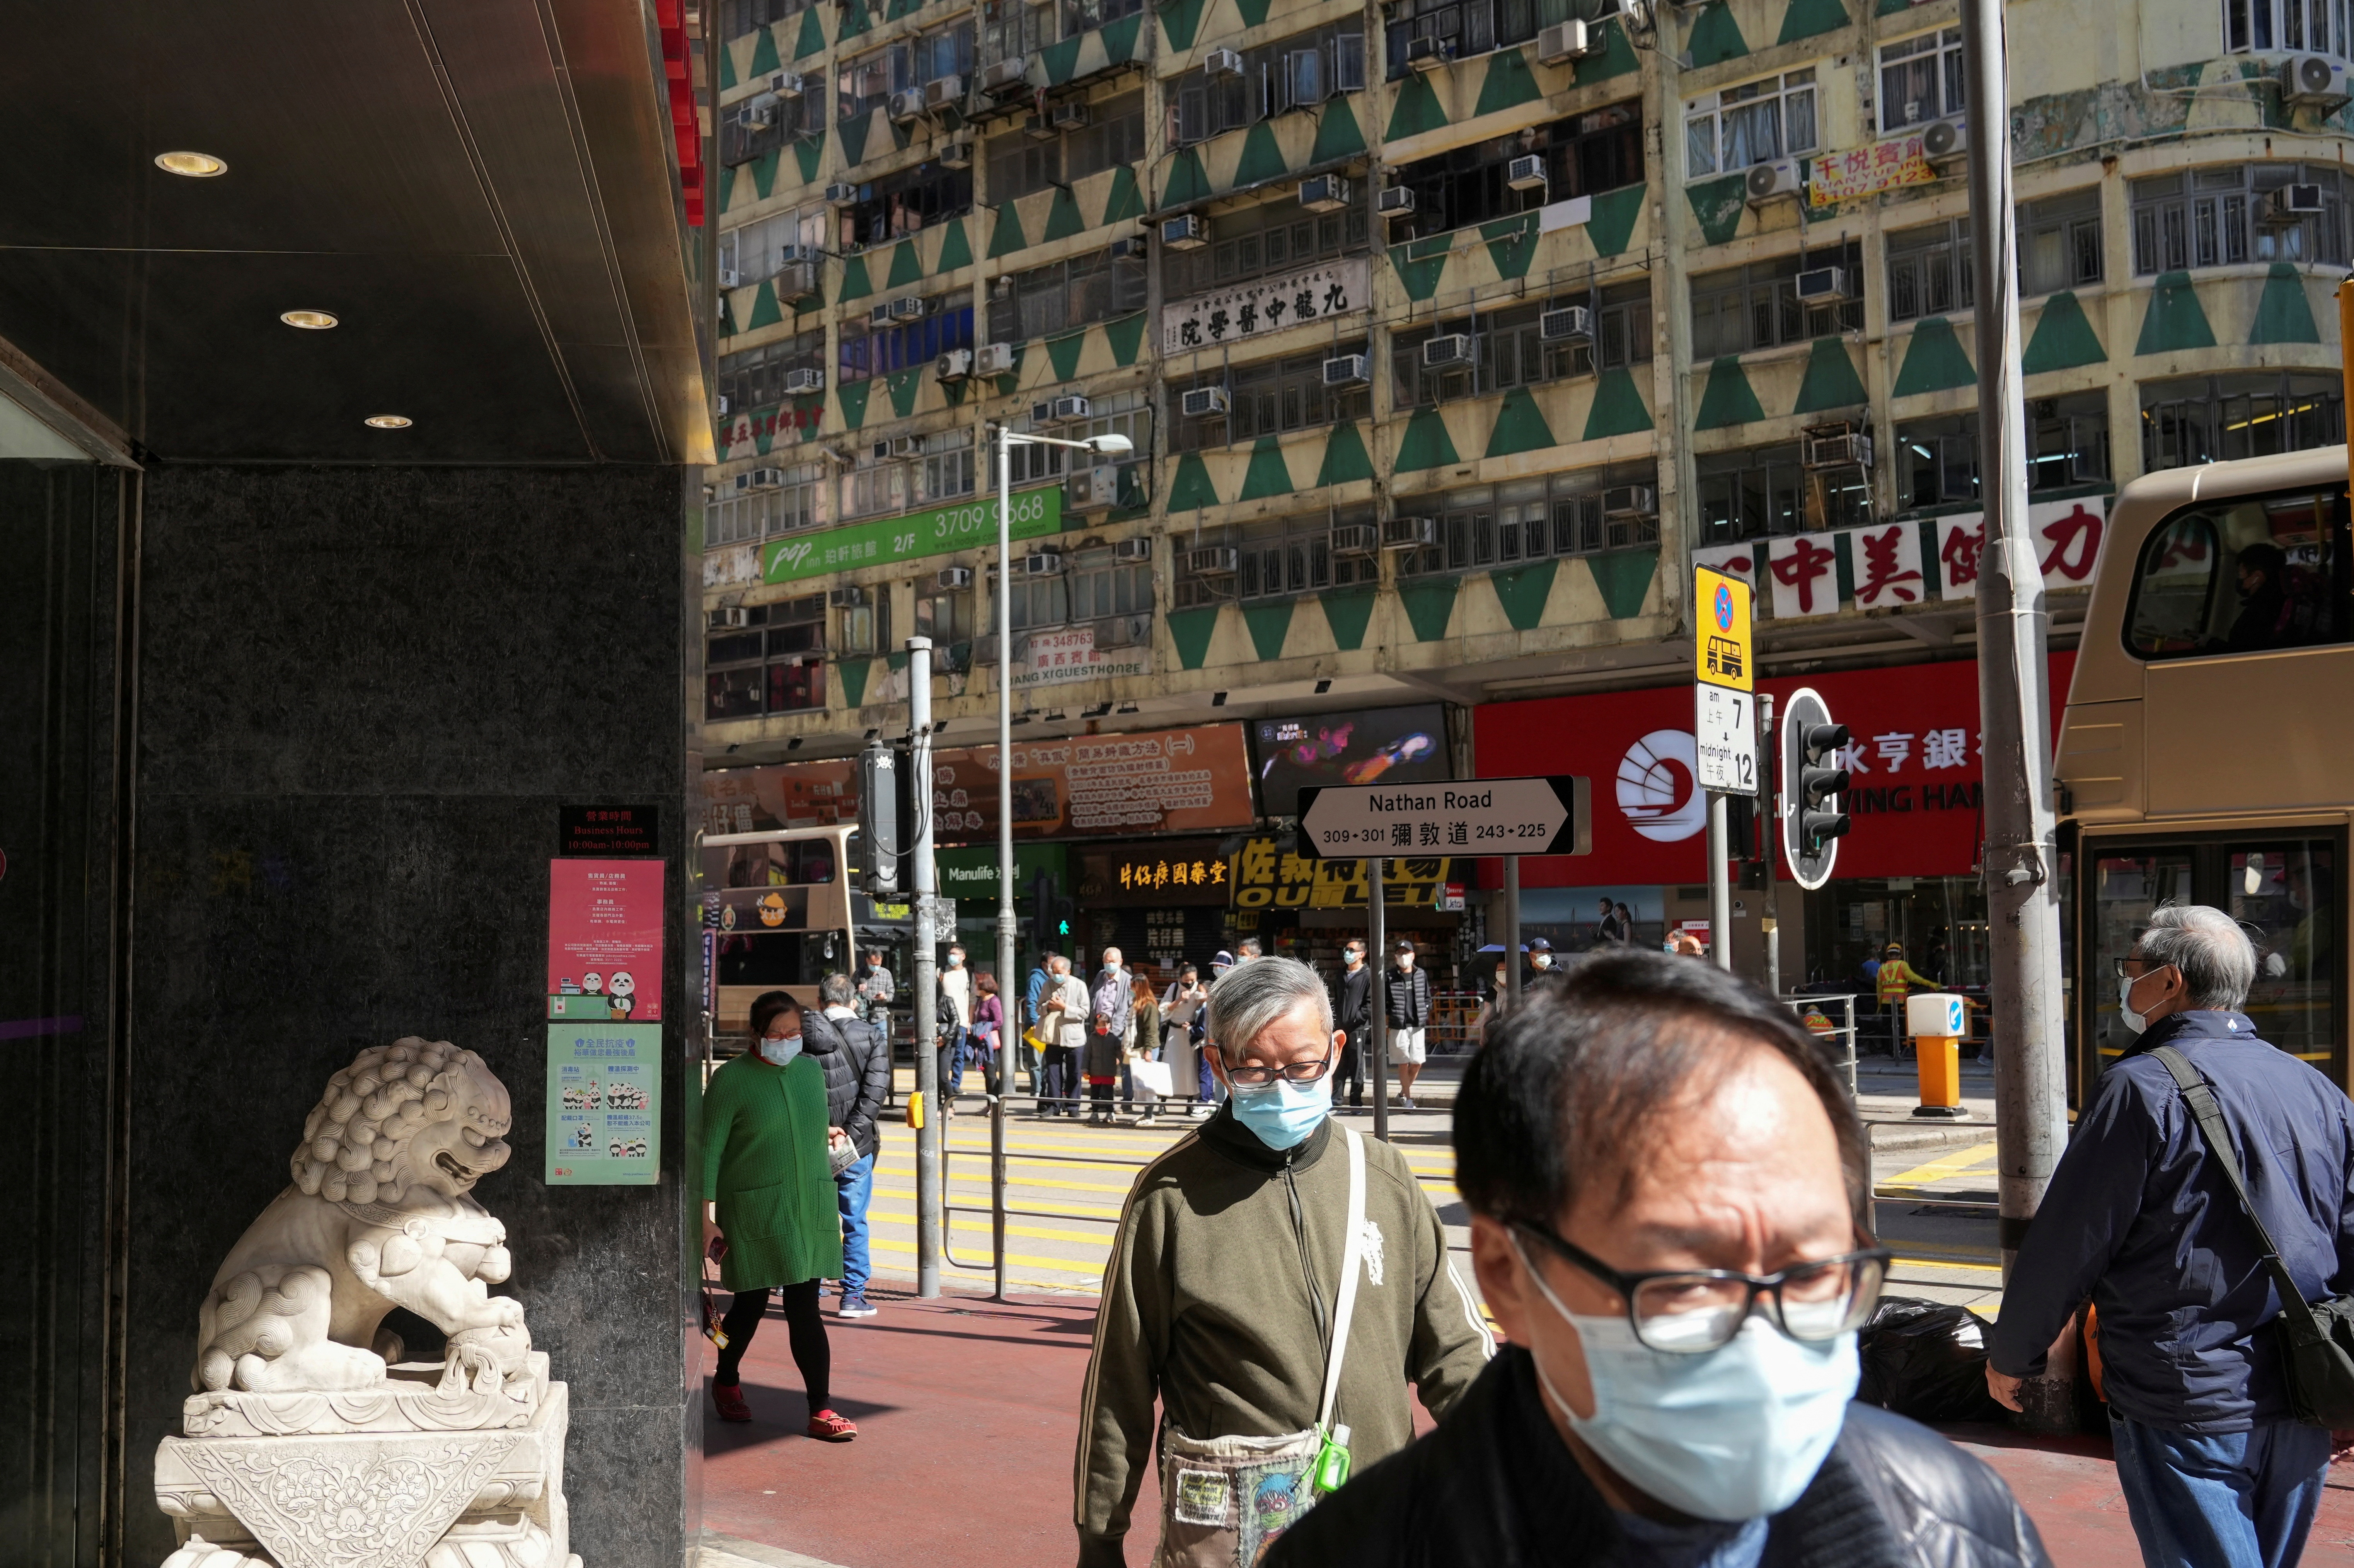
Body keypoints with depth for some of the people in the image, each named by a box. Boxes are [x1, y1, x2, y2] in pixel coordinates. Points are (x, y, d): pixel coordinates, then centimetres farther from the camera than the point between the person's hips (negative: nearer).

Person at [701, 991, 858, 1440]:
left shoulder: (811, 1070, 8)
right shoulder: (731, 1079, -8)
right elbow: (709, 1151, -8)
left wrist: (828, 1203, 19)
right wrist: (705, 1218, -11)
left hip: (810, 1208, 4)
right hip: (755, 1211, -4)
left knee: (805, 1308, 1)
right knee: (752, 1302, 8)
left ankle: (822, 1410, 1)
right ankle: (726, 1381, 35)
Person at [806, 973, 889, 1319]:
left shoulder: (801, 1036, -1)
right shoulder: (871, 1037, -3)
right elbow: (876, 1091, -11)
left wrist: (819, 1129, -10)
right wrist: (847, 1133, -12)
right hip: (856, 1145, -1)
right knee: (855, 1222, 8)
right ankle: (853, 1295, 10)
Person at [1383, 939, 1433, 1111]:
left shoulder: (1421, 975, 9)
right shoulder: (1389, 977, -1)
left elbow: (1427, 998, 18)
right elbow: (1383, 1000, 0)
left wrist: (1425, 1013, 4)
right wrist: (1394, 1012, -10)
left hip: (1418, 1025, 3)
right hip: (1398, 1026, -3)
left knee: (1417, 1063, 3)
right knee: (1403, 1063, 1)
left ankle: (1402, 1094, 21)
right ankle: (1408, 1098, 9)